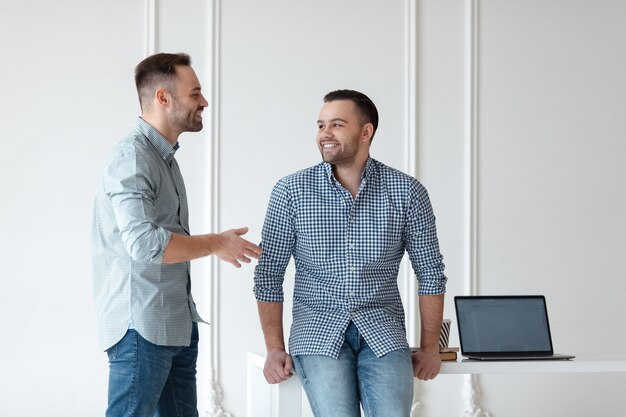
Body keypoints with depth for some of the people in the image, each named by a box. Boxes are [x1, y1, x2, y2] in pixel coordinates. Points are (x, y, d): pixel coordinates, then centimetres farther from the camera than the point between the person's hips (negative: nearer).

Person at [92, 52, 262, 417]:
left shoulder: (164, 154, 16)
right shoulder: (133, 158, -15)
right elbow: (145, 243, -26)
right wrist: (216, 244, -15)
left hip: (177, 324, 10)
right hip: (142, 328, -10)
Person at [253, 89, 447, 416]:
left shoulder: (407, 192, 1)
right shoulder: (290, 192, 0)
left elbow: (430, 272, 8)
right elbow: (269, 274, 4)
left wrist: (430, 347, 6)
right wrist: (275, 350, -1)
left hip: (382, 331, 1)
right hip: (318, 330, 0)